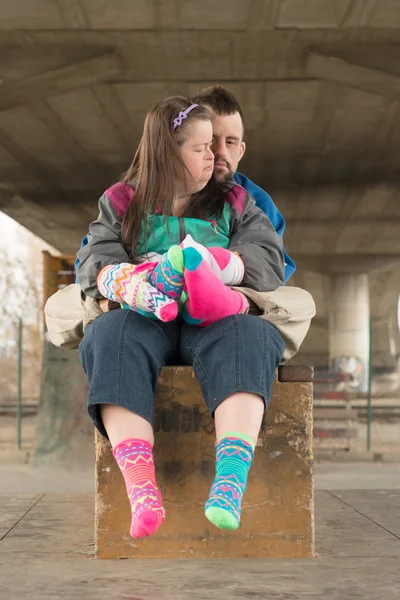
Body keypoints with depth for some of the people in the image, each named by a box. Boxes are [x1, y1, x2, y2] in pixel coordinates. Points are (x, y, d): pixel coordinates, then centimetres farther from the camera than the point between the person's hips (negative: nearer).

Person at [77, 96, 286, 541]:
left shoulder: (233, 202, 21)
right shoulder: (122, 203, 20)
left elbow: (270, 261, 7)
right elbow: (93, 260, 7)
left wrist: (206, 262, -11)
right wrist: (118, 279, -19)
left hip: (213, 315, 0)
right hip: (145, 317, 0)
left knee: (246, 337, -36)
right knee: (108, 336, -35)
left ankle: (230, 478, -52)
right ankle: (141, 487, -47)